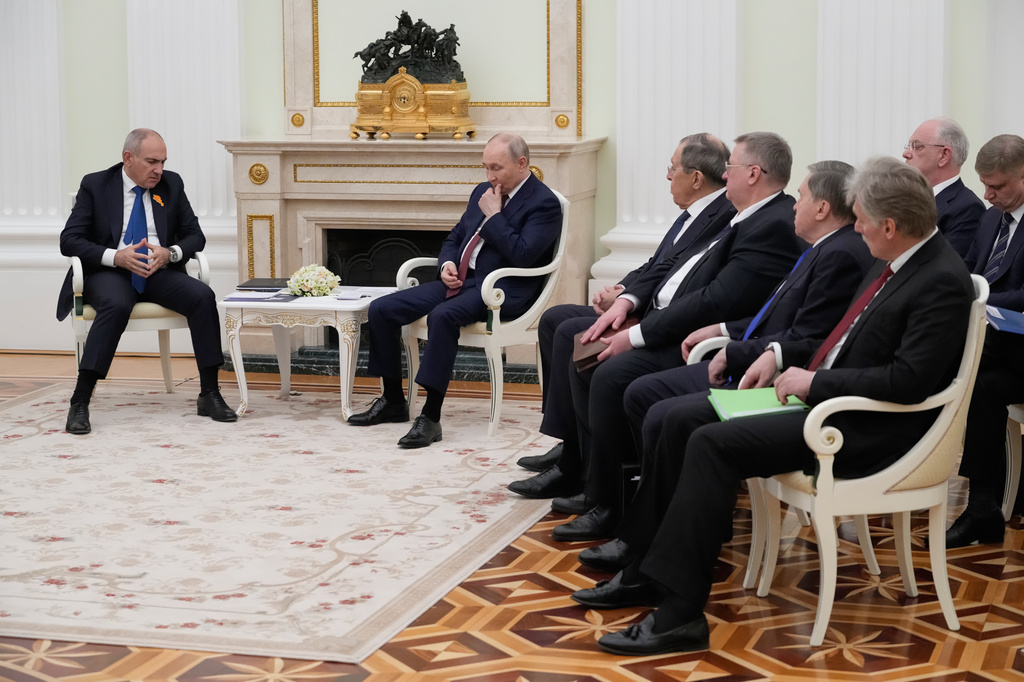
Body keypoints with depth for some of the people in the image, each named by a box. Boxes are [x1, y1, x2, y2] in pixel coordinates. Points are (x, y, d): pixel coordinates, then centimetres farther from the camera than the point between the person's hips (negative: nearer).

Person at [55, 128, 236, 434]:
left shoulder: (171, 185, 10)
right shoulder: (95, 186, 0)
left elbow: (195, 235, 10)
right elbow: (69, 240, -5)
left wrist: (170, 253, -13)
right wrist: (115, 257, -21)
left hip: (159, 272, 3)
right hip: (110, 272, -3)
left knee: (203, 296, -26)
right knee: (117, 305, -38)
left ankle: (209, 396, -20)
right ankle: (79, 403, -36)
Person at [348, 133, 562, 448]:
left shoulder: (544, 203, -7)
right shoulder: (482, 192, 17)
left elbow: (522, 255, -19)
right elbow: (454, 238, 25)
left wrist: (493, 216, -12)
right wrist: (447, 263, 3)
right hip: (459, 280, 9)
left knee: (442, 315, -38)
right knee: (381, 309, -5)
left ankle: (431, 417, -35)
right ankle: (393, 401, 9)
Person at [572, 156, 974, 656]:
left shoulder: (943, 283, -18)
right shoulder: (894, 264, 12)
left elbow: (909, 380, -25)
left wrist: (815, 381, -19)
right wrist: (782, 354, 10)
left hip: (867, 428, -10)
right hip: (822, 394, 10)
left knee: (713, 443, -23)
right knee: (682, 420, 2)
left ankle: (680, 614, -21)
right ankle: (649, 569, 8)